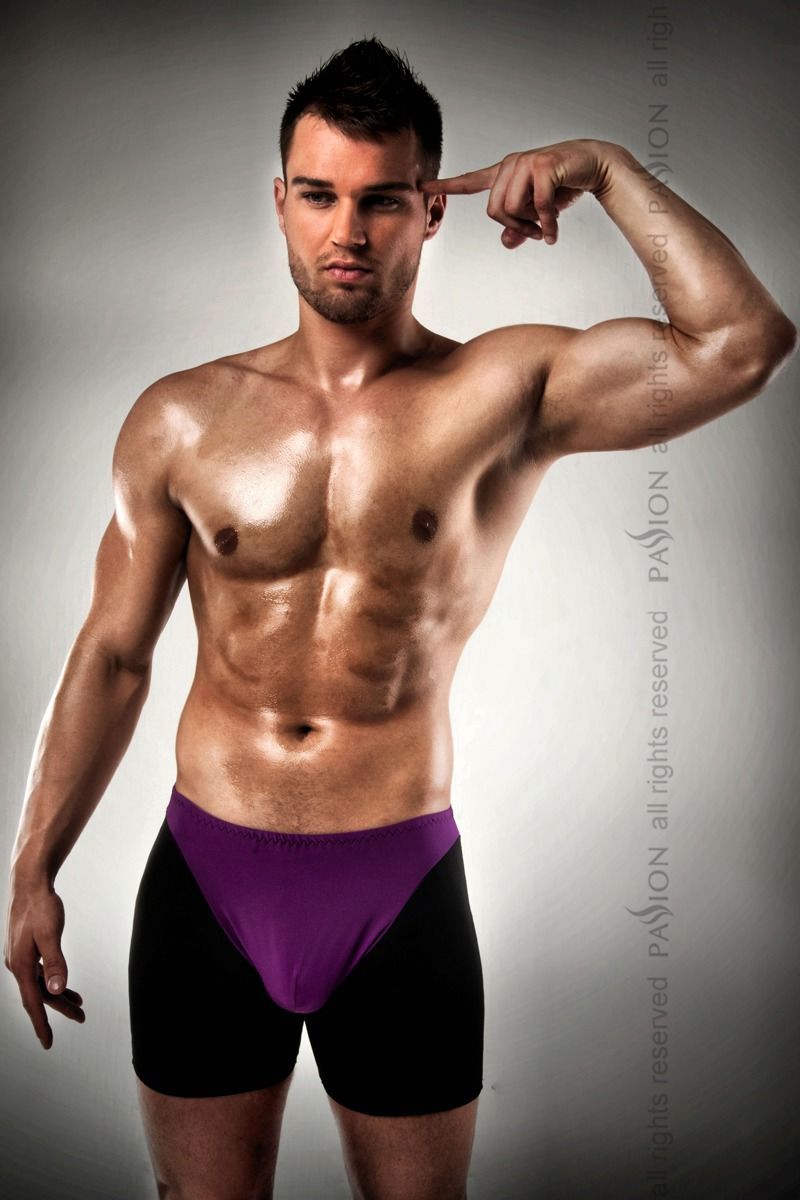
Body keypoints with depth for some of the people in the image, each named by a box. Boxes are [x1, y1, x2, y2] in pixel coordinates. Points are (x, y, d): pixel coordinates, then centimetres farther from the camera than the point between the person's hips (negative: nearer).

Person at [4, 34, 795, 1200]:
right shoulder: (180, 419, 0)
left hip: (401, 886, -1)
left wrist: (607, 168, -14)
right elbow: (113, 654, 5)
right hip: (206, 879, 2)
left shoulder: (507, 393, -6)